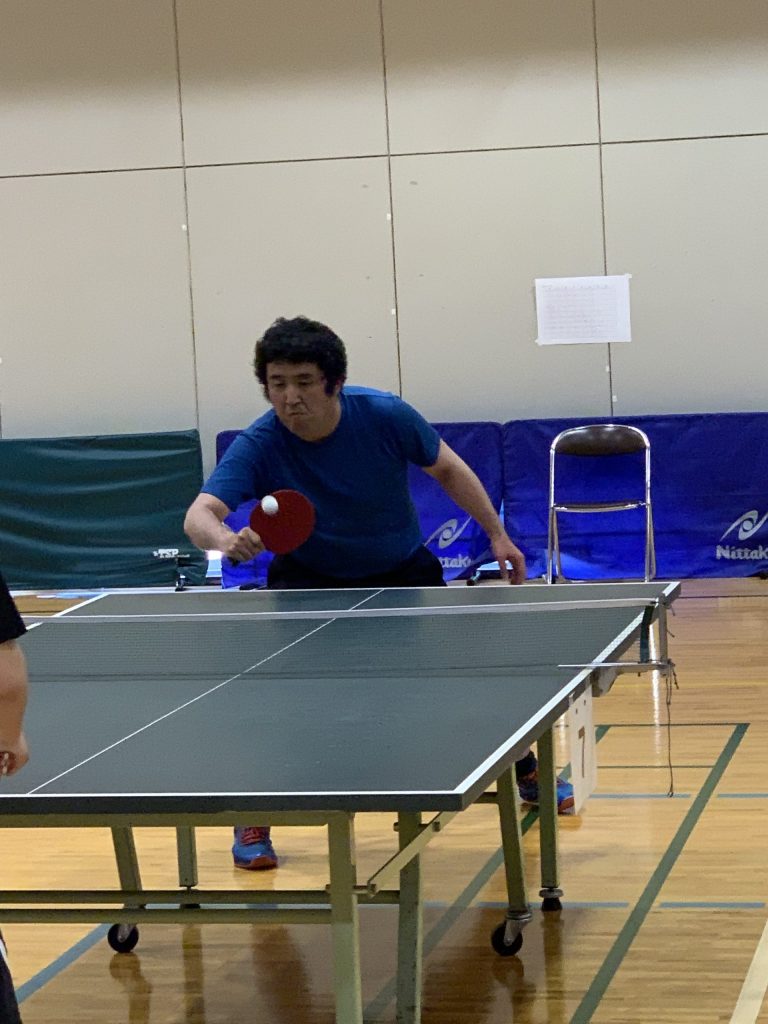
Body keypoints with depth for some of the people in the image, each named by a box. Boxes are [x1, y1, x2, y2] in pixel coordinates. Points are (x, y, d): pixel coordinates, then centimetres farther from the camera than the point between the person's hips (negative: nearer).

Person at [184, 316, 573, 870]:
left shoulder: (386, 415, -26)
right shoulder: (257, 446, -30)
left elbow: (449, 469, -7)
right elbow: (199, 514, -43)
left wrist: (497, 534, -5)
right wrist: (225, 538, -65)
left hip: (402, 569, 2)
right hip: (310, 579, -2)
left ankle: (524, 769, 37)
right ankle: (252, 816, -7)